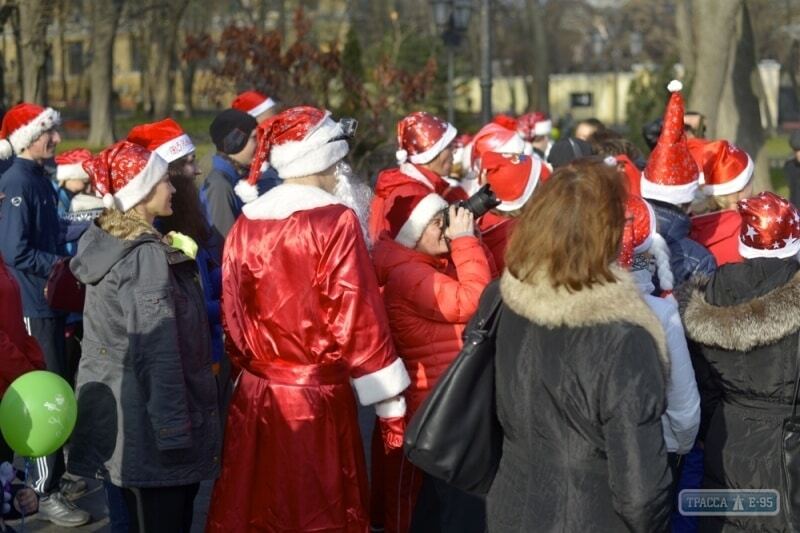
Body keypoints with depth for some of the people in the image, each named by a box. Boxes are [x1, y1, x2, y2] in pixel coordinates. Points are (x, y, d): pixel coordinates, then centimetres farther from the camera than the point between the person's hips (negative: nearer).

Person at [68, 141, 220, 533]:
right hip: (148, 422, -9)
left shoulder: (104, 244, 9)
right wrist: (174, 431, -23)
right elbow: (157, 351, -22)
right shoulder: (146, 256, -18)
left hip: (114, 410, 9)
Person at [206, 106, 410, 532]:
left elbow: (232, 316, 10)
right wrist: (390, 403, -7)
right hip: (318, 400, -5)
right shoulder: (335, 221, -11)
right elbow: (357, 319, -13)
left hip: (255, 397, 5)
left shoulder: (245, 224, 4)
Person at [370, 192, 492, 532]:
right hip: (426, 401, -11)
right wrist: (465, 240, -23)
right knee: (415, 492, 2)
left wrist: (466, 240, -2)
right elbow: (474, 301, -30)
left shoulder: (430, 263, 9)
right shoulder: (408, 275, -23)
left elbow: (487, 284, 11)